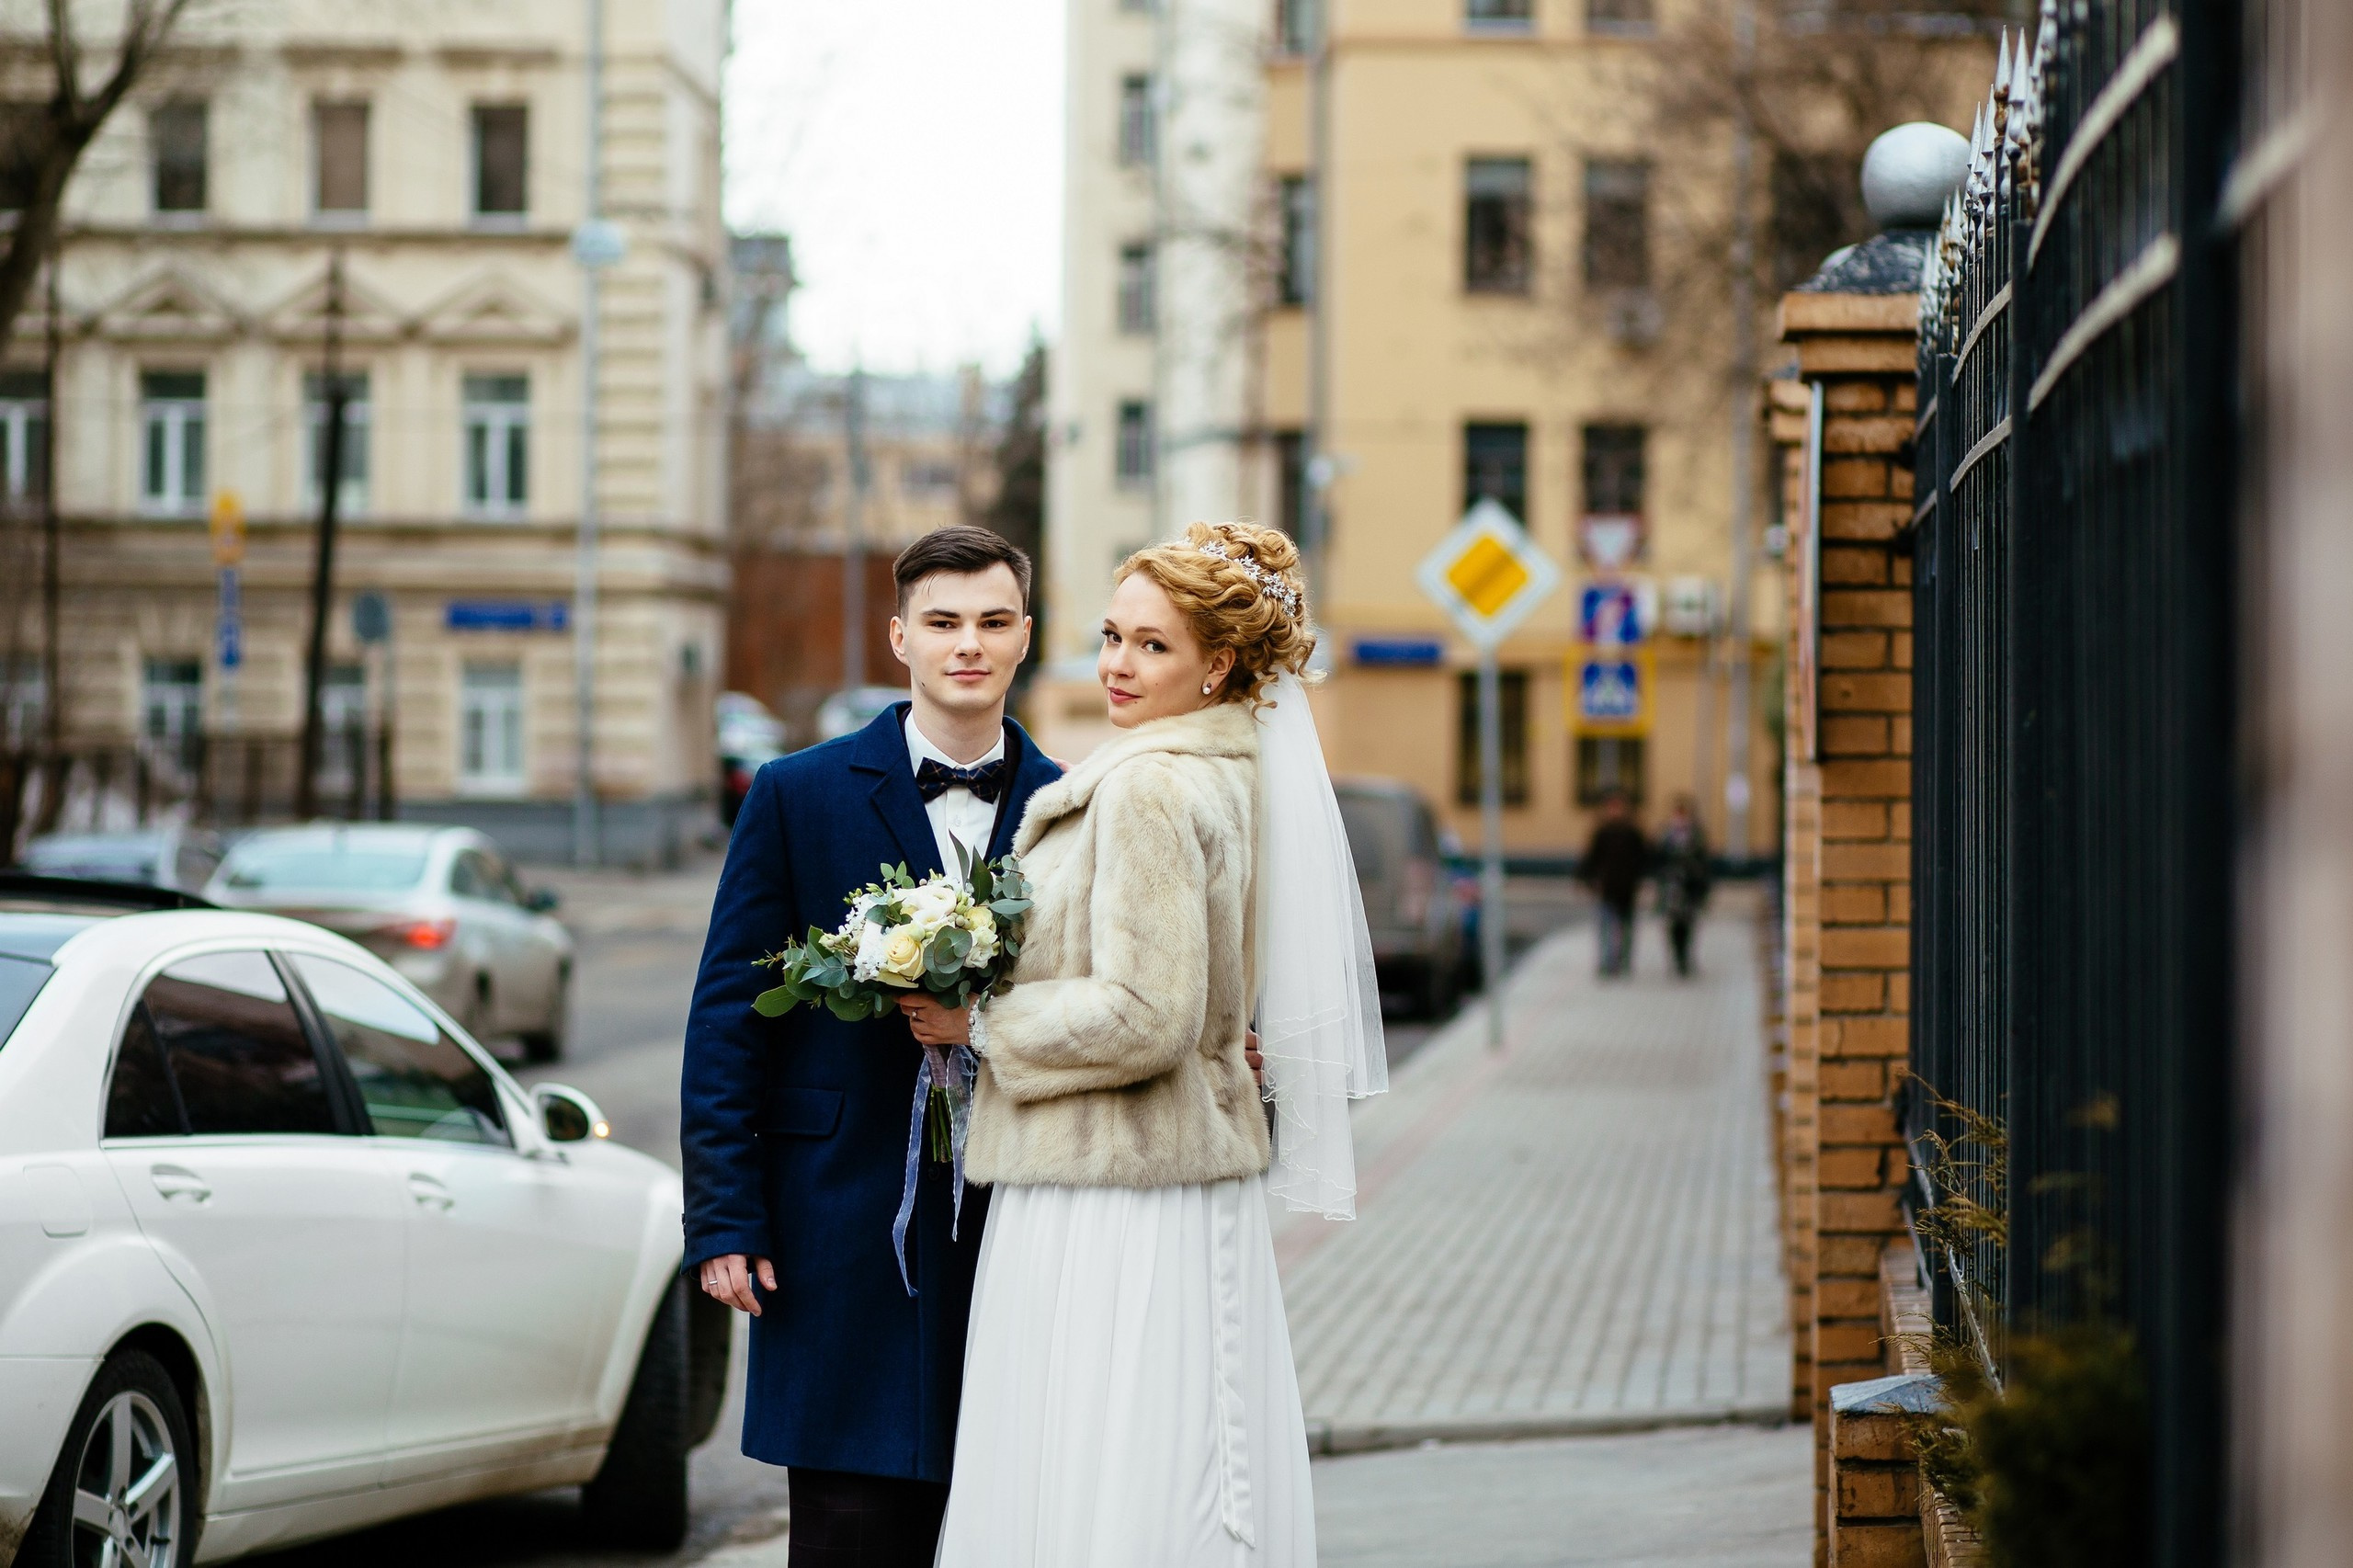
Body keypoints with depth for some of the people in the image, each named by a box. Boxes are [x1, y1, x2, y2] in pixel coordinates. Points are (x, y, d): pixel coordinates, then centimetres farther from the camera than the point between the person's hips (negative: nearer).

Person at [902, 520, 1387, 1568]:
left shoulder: (1149, 785, -16)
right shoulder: (1229, 775, 13)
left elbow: (1146, 1019, -21)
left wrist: (980, 1026, -10)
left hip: (1112, 1204, -10)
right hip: (1199, 1180, 10)